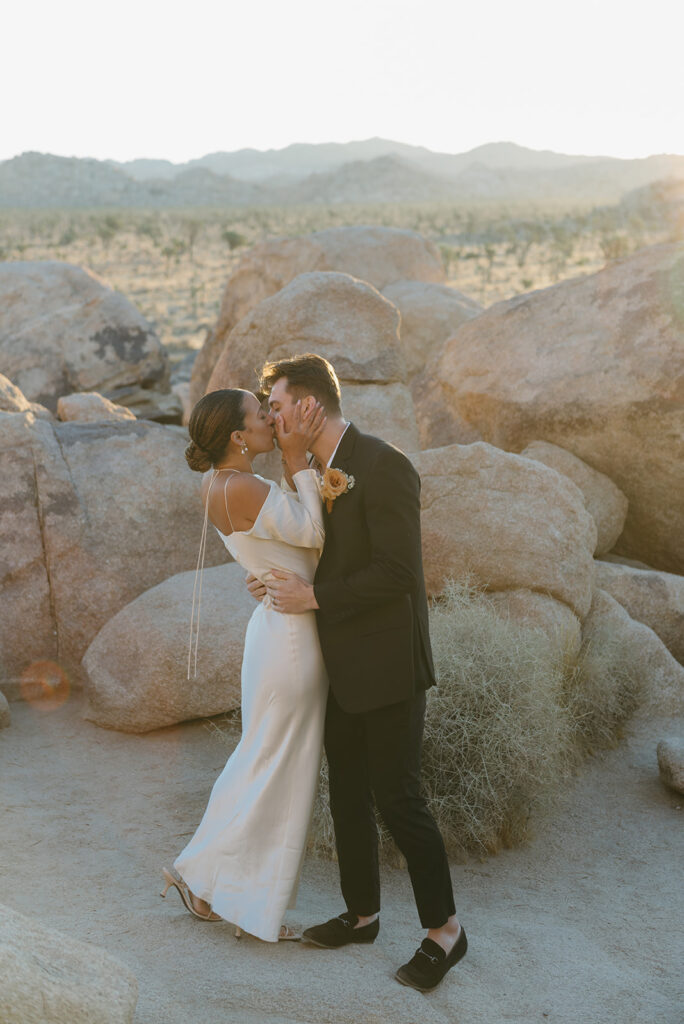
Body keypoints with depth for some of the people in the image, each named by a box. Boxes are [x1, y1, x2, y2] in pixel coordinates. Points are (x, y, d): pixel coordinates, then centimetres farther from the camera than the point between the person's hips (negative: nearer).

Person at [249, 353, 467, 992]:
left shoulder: (384, 467, -19)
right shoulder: (319, 473, 10)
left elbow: (396, 572, -24)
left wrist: (314, 598, -19)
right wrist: (284, 585, 2)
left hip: (388, 664, -9)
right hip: (344, 667, 9)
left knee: (397, 799, -2)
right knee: (348, 793, 16)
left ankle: (443, 929, 16)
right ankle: (361, 914, 33)